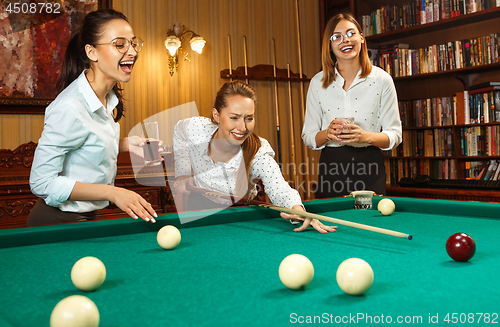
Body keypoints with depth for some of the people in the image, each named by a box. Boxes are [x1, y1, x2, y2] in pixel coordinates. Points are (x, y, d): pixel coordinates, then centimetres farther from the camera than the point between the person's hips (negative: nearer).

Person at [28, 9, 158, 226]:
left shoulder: (109, 97, 0)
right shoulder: (70, 107, -27)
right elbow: (42, 183, -25)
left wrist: (126, 144, -2)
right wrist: (113, 193, -29)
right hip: (58, 223, -9)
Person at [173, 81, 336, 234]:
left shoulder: (259, 153, -29)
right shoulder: (193, 129, -23)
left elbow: (280, 190, -43)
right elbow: (180, 128, 3)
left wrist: (297, 209, -66)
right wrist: (182, 175, -2)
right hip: (199, 207, 1)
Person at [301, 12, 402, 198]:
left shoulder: (382, 80, 0)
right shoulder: (318, 83, 3)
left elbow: (395, 135, 0)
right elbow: (308, 137, 5)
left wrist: (366, 136, -19)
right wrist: (327, 134, -16)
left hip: (369, 166, -1)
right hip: (331, 166, 1)